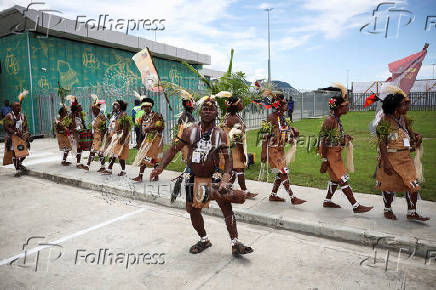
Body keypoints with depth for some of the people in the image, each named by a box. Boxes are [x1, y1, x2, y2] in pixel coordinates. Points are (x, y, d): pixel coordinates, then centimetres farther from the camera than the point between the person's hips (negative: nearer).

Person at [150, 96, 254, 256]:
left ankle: (235, 244, 4)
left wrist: (226, 176, -22)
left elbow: (227, 158, -6)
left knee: (227, 207, -7)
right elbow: (174, 149, 0)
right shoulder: (190, 131, -4)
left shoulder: (220, 134, -5)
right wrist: (161, 167, -11)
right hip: (194, 178, 2)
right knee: (193, 211, 10)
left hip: (214, 177, -1)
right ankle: (204, 240, 33)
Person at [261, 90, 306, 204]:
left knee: (280, 174, 13)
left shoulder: (282, 117, 9)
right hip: (273, 150, -9)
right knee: (284, 173, -7)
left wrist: (293, 131, -2)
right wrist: (264, 153, -22)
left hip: (281, 149, 9)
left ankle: (273, 195, 24)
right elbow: (265, 136, -19)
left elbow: (286, 130, 21)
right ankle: (293, 198, -3)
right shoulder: (272, 118, -17)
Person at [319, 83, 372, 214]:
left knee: (336, 178, 16)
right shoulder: (330, 120, -19)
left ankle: (327, 201, 28)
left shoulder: (337, 119, 10)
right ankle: (356, 206, 3)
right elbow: (323, 141, -21)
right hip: (331, 155, -10)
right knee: (343, 180, -4)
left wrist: (345, 138, 2)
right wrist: (324, 161, -22)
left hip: (336, 155, 10)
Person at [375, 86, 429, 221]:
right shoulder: (385, 120, -14)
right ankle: (388, 210, 27)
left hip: (405, 157, 6)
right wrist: (386, 162, -22)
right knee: (389, 185, 8)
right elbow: (382, 143, -18)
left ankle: (412, 212, 15)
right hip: (390, 157, -6)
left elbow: (409, 131, 24)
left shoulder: (404, 118, 7)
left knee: (413, 184, 3)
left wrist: (417, 136, 0)